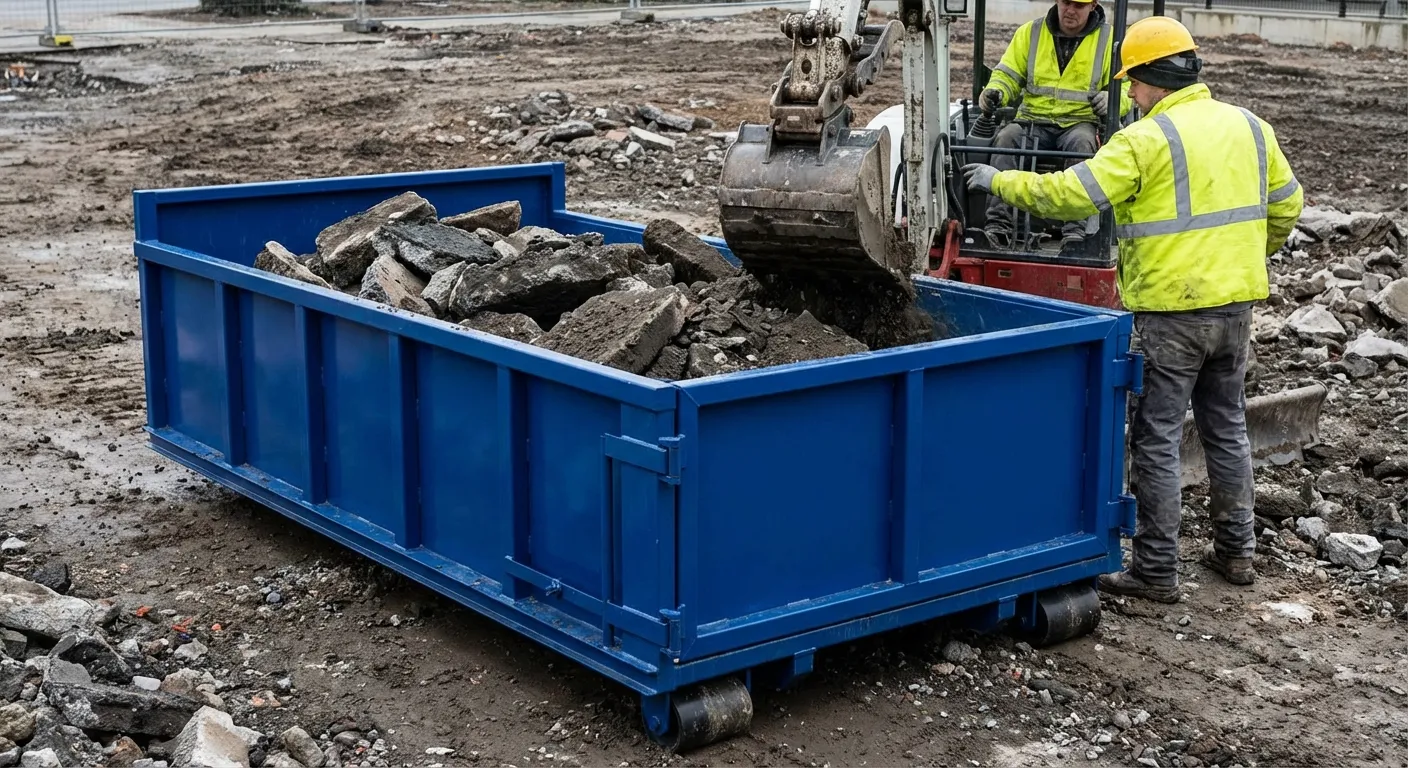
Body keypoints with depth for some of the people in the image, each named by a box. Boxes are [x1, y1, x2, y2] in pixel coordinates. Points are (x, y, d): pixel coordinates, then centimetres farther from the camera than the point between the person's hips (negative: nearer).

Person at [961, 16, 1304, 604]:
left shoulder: (1147, 140, -14)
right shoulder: (1250, 126, 7)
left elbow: (1067, 196, -17)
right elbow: (1285, 206, 17)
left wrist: (999, 181, -4)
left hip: (1172, 310, -7)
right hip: (1236, 303, 7)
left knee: (1156, 439, 1)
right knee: (1227, 428, 19)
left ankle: (1156, 571, 5)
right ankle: (1235, 552, 28)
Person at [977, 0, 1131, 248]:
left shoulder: (1109, 39, 8)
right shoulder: (1030, 33, 13)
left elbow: (1125, 88, 5)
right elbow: (1008, 74, 13)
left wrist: (1112, 99, -21)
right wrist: (995, 91, -12)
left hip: (1081, 123, -2)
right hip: (1033, 121, 2)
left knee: (1080, 143, -38)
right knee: (1006, 138, -31)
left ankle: (1075, 232, -46)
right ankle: (998, 224, -38)